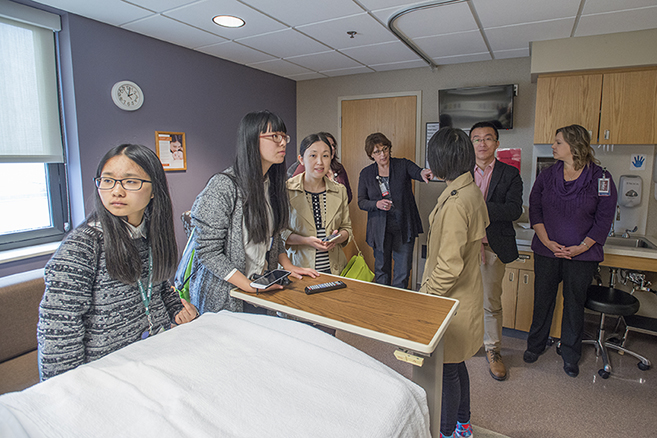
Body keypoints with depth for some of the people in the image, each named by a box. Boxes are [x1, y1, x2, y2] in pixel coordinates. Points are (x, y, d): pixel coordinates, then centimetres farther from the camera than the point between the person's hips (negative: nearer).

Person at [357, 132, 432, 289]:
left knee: (403, 271, 4)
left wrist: (423, 173, -44)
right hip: (380, 228, 1)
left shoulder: (403, 165, -1)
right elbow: (361, 202, 3)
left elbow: (417, 172, -20)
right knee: (381, 269, 13)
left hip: (404, 227, -1)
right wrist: (376, 204, -17)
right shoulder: (366, 174, 3)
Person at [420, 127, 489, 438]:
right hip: (464, 293, 10)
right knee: (455, 364, 24)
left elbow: (449, 265, -26)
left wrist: (427, 297, -14)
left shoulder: (456, 202, -26)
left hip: (450, 299, -10)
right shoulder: (471, 191, 5)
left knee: (447, 369, 10)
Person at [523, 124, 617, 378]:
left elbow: (604, 219, -4)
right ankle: (536, 345, 29)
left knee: (574, 304, 9)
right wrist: (546, 241, -8)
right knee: (543, 299, 10)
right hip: (546, 251, 2)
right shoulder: (547, 175, 2)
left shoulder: (600, 179, -5)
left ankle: (570, 355, 28)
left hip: (582, 255, -2)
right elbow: (535, 209, 3)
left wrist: (581, 247, -12)